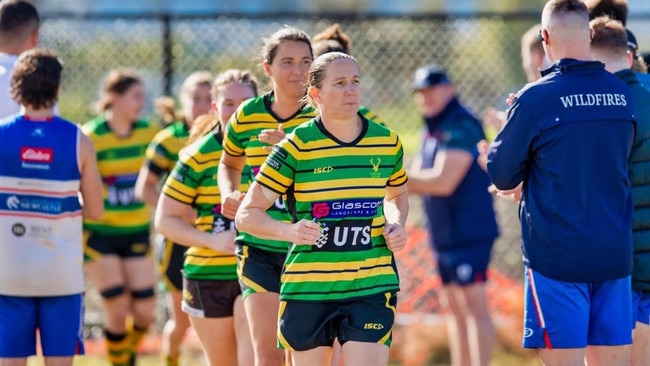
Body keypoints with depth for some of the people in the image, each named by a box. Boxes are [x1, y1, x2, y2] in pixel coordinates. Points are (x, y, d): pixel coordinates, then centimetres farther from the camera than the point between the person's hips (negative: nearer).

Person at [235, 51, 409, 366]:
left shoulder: (387, 142, 4)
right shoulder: (297, 145, -6)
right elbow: (246, 214, -7)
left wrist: (396, 224, 2)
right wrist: (288, 230, -27)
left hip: (372, 288, 1)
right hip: (308, 289, -1)